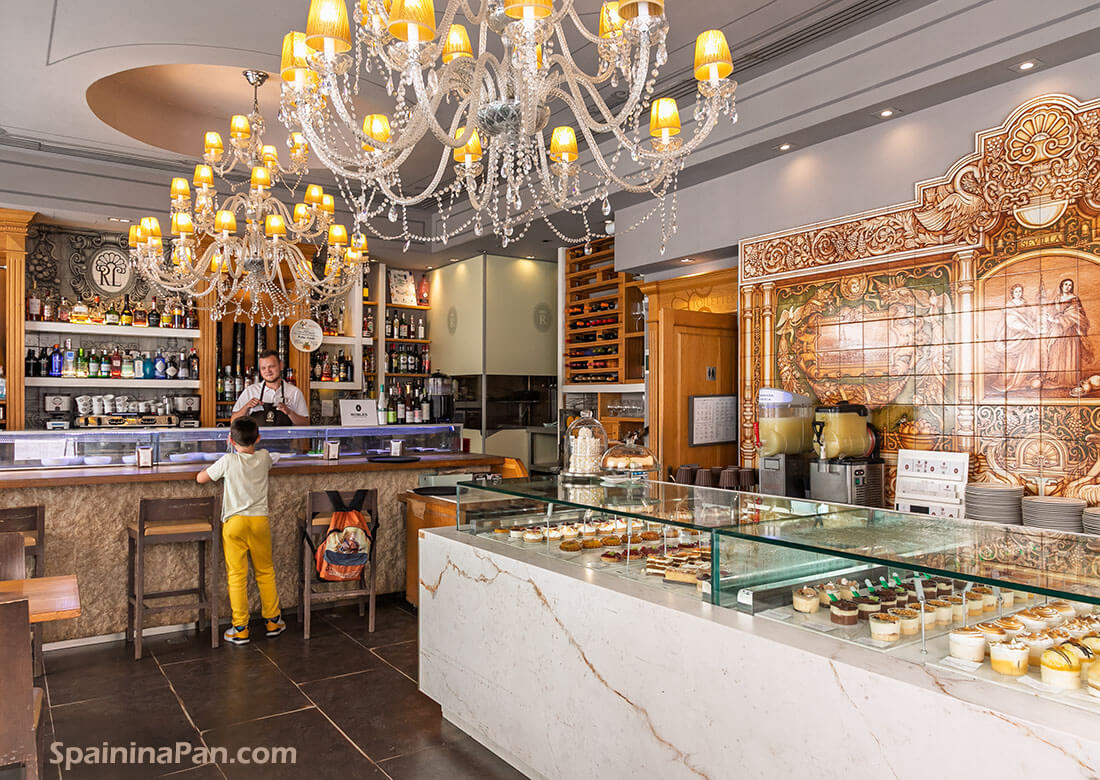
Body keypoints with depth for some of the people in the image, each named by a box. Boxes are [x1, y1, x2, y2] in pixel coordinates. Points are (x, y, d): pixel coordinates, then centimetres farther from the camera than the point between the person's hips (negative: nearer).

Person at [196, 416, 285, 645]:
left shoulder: (228, 461, -10)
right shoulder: (264, 457, 0)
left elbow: (201, 478, 1)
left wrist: (213, 466, 18)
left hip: (235, 523, -3)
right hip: (260, 520, 3)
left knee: (237, 576, 4)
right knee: (265, 572, 15)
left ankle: (240, 629, 8)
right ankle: (273, 621, 24)